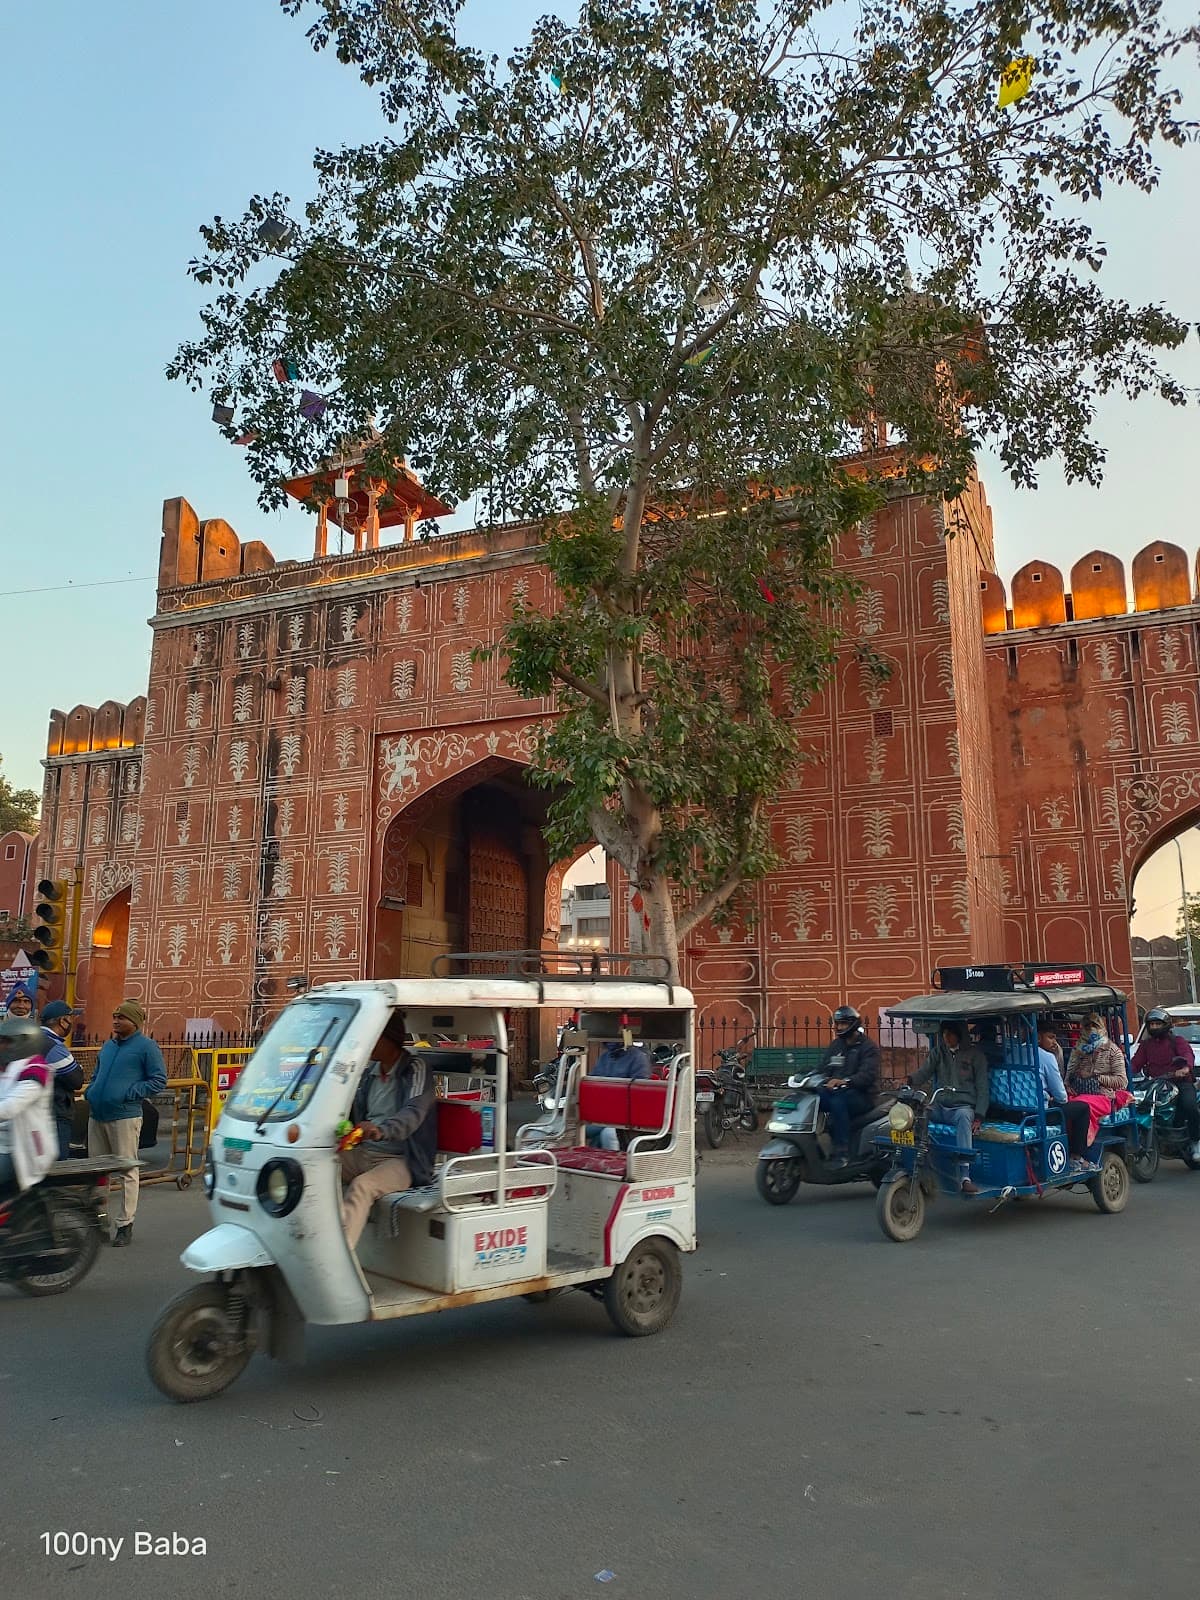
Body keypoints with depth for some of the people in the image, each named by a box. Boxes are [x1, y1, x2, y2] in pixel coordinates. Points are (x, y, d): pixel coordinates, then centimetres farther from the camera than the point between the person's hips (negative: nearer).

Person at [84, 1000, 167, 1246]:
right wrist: (89, 1092, 9)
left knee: (125, 1171, -2)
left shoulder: (146, 1046, -4)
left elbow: (159, 1081, -8)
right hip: (97, 1116, 7)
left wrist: (128, 1094, -14)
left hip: (124, 1117, -7)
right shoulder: (108, 1045, 17)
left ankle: (124, 1224, 4)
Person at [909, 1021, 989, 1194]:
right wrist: (909, 1081, -24)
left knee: (963, 1116, -40)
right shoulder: (937, 1052, 15)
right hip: (940, 1107, 4)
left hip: (963, 1107, -4)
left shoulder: (974, 1054, 7)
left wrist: (979, 1117, -10)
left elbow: (982, 1087, 3)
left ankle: (964, 1176, -49)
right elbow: (924, 1073, 0)